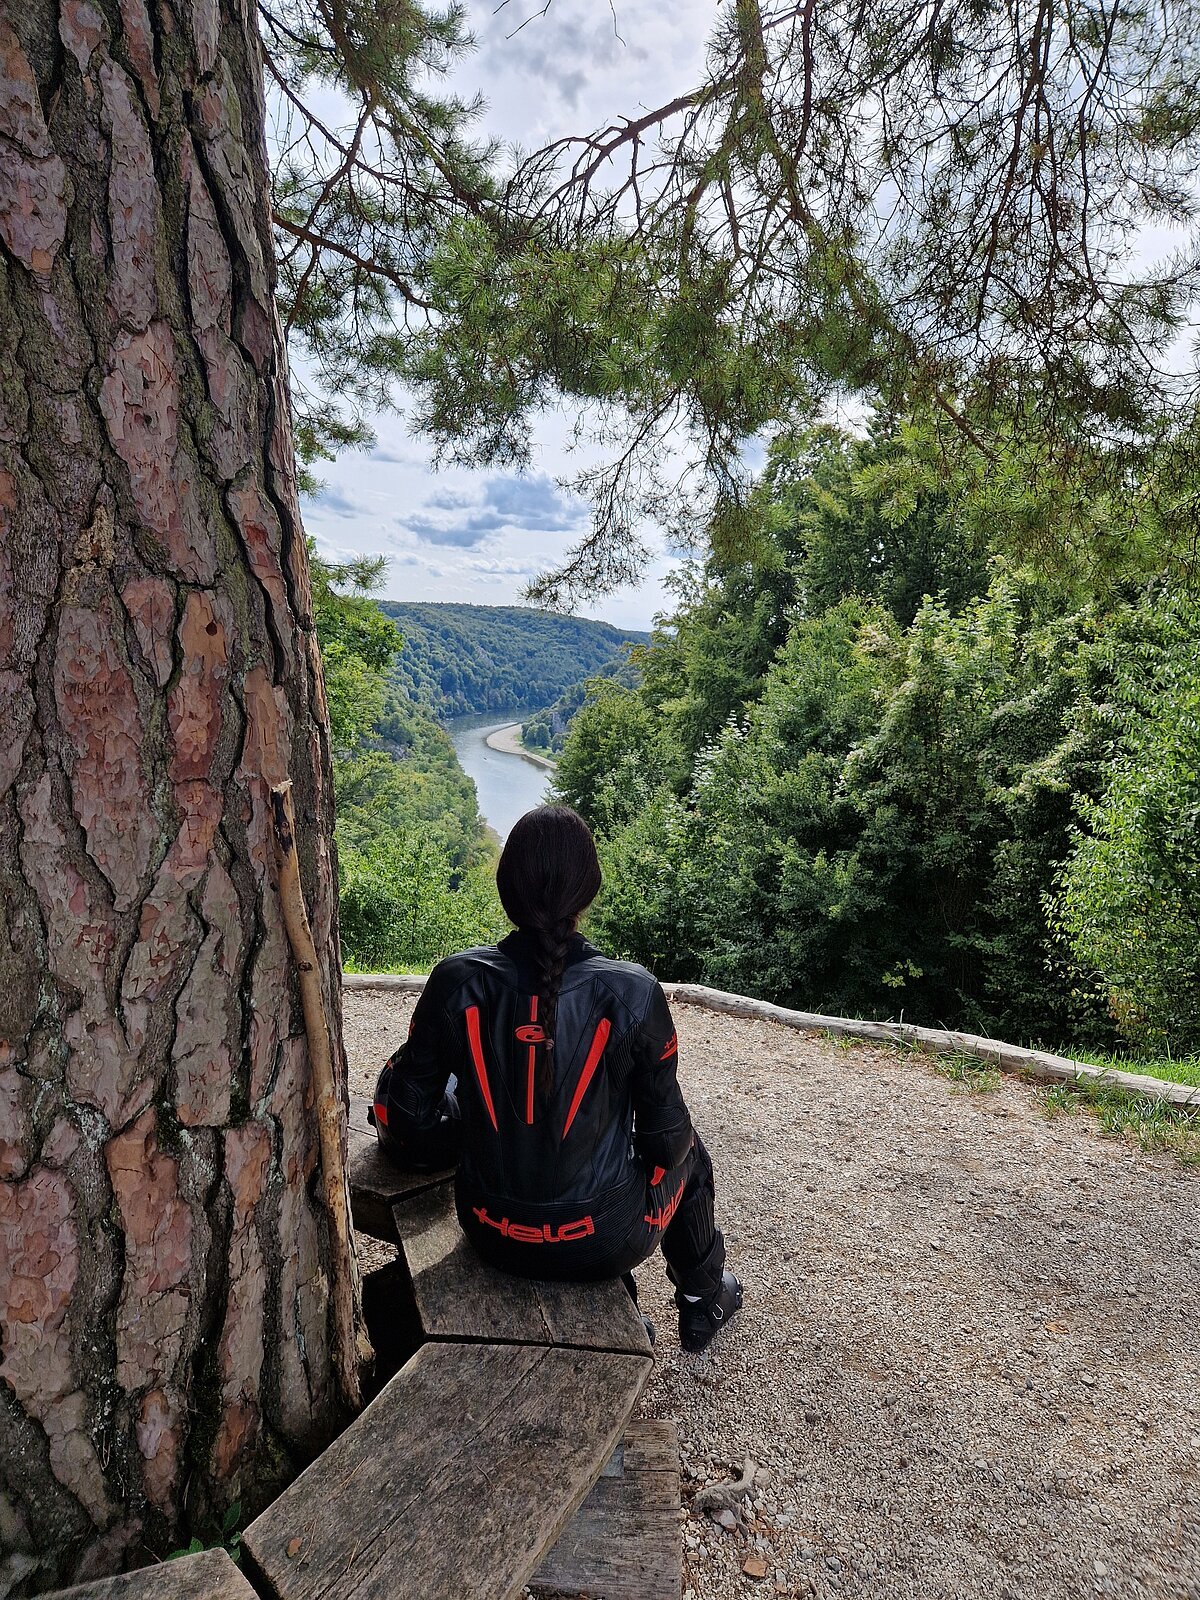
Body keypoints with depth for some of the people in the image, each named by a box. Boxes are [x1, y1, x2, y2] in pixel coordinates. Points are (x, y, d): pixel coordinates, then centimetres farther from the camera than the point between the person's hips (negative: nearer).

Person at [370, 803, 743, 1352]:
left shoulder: (457, 981, -17)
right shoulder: (633, 993, -22)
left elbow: (404, 1117, -5)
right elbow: (664, 1136, -10)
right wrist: (674, 1147, 14)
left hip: (491, 1234, 3)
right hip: (604, 1241, -2)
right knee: (687, 1151, 28)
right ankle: (703, 1300, 51)